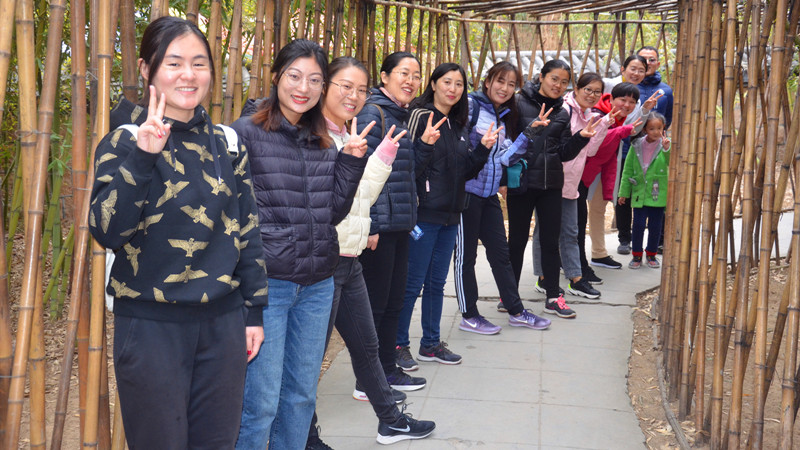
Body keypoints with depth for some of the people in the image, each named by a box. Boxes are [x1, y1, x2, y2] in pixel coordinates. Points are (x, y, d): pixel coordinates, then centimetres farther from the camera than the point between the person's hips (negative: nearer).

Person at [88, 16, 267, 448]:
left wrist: (254, 311, 11)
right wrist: (142, 157, -28)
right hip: (151, 327, -4)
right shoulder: (125, 141, -6)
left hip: (223, 323, 4)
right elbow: (107, 231, -18)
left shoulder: (227, 144, 7)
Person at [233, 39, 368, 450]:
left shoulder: (324, 143, 11)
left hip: (317, 285, 6)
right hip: (266, 283, -6)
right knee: (260, 403, -2)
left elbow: (334, 213, 10)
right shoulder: (246, 133, -7)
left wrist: (352, 161, -1)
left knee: (302, 395, 15)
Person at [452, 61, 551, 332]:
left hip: (490, 193, 8)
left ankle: (515, 310, 22)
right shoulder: (471, 105, -9)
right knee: (466, 254, 3)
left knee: (500, 251, 13)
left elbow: (503, 152, 18)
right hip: (467, 190, -8)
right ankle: (469, 316, 11)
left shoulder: (504, 116, 17)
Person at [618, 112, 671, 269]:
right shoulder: (636, 146, 0)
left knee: (655, 226, 8)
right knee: (638, 224, 0)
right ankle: (637, 255, 16)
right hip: (639, 193, 0)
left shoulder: (665, 145, -3)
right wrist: (623, 192, 6)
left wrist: (667, 149, -35)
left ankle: (651, 254, 26)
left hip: (658, 194, 0)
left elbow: (672, 163, -19)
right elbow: (627, 170, 5)